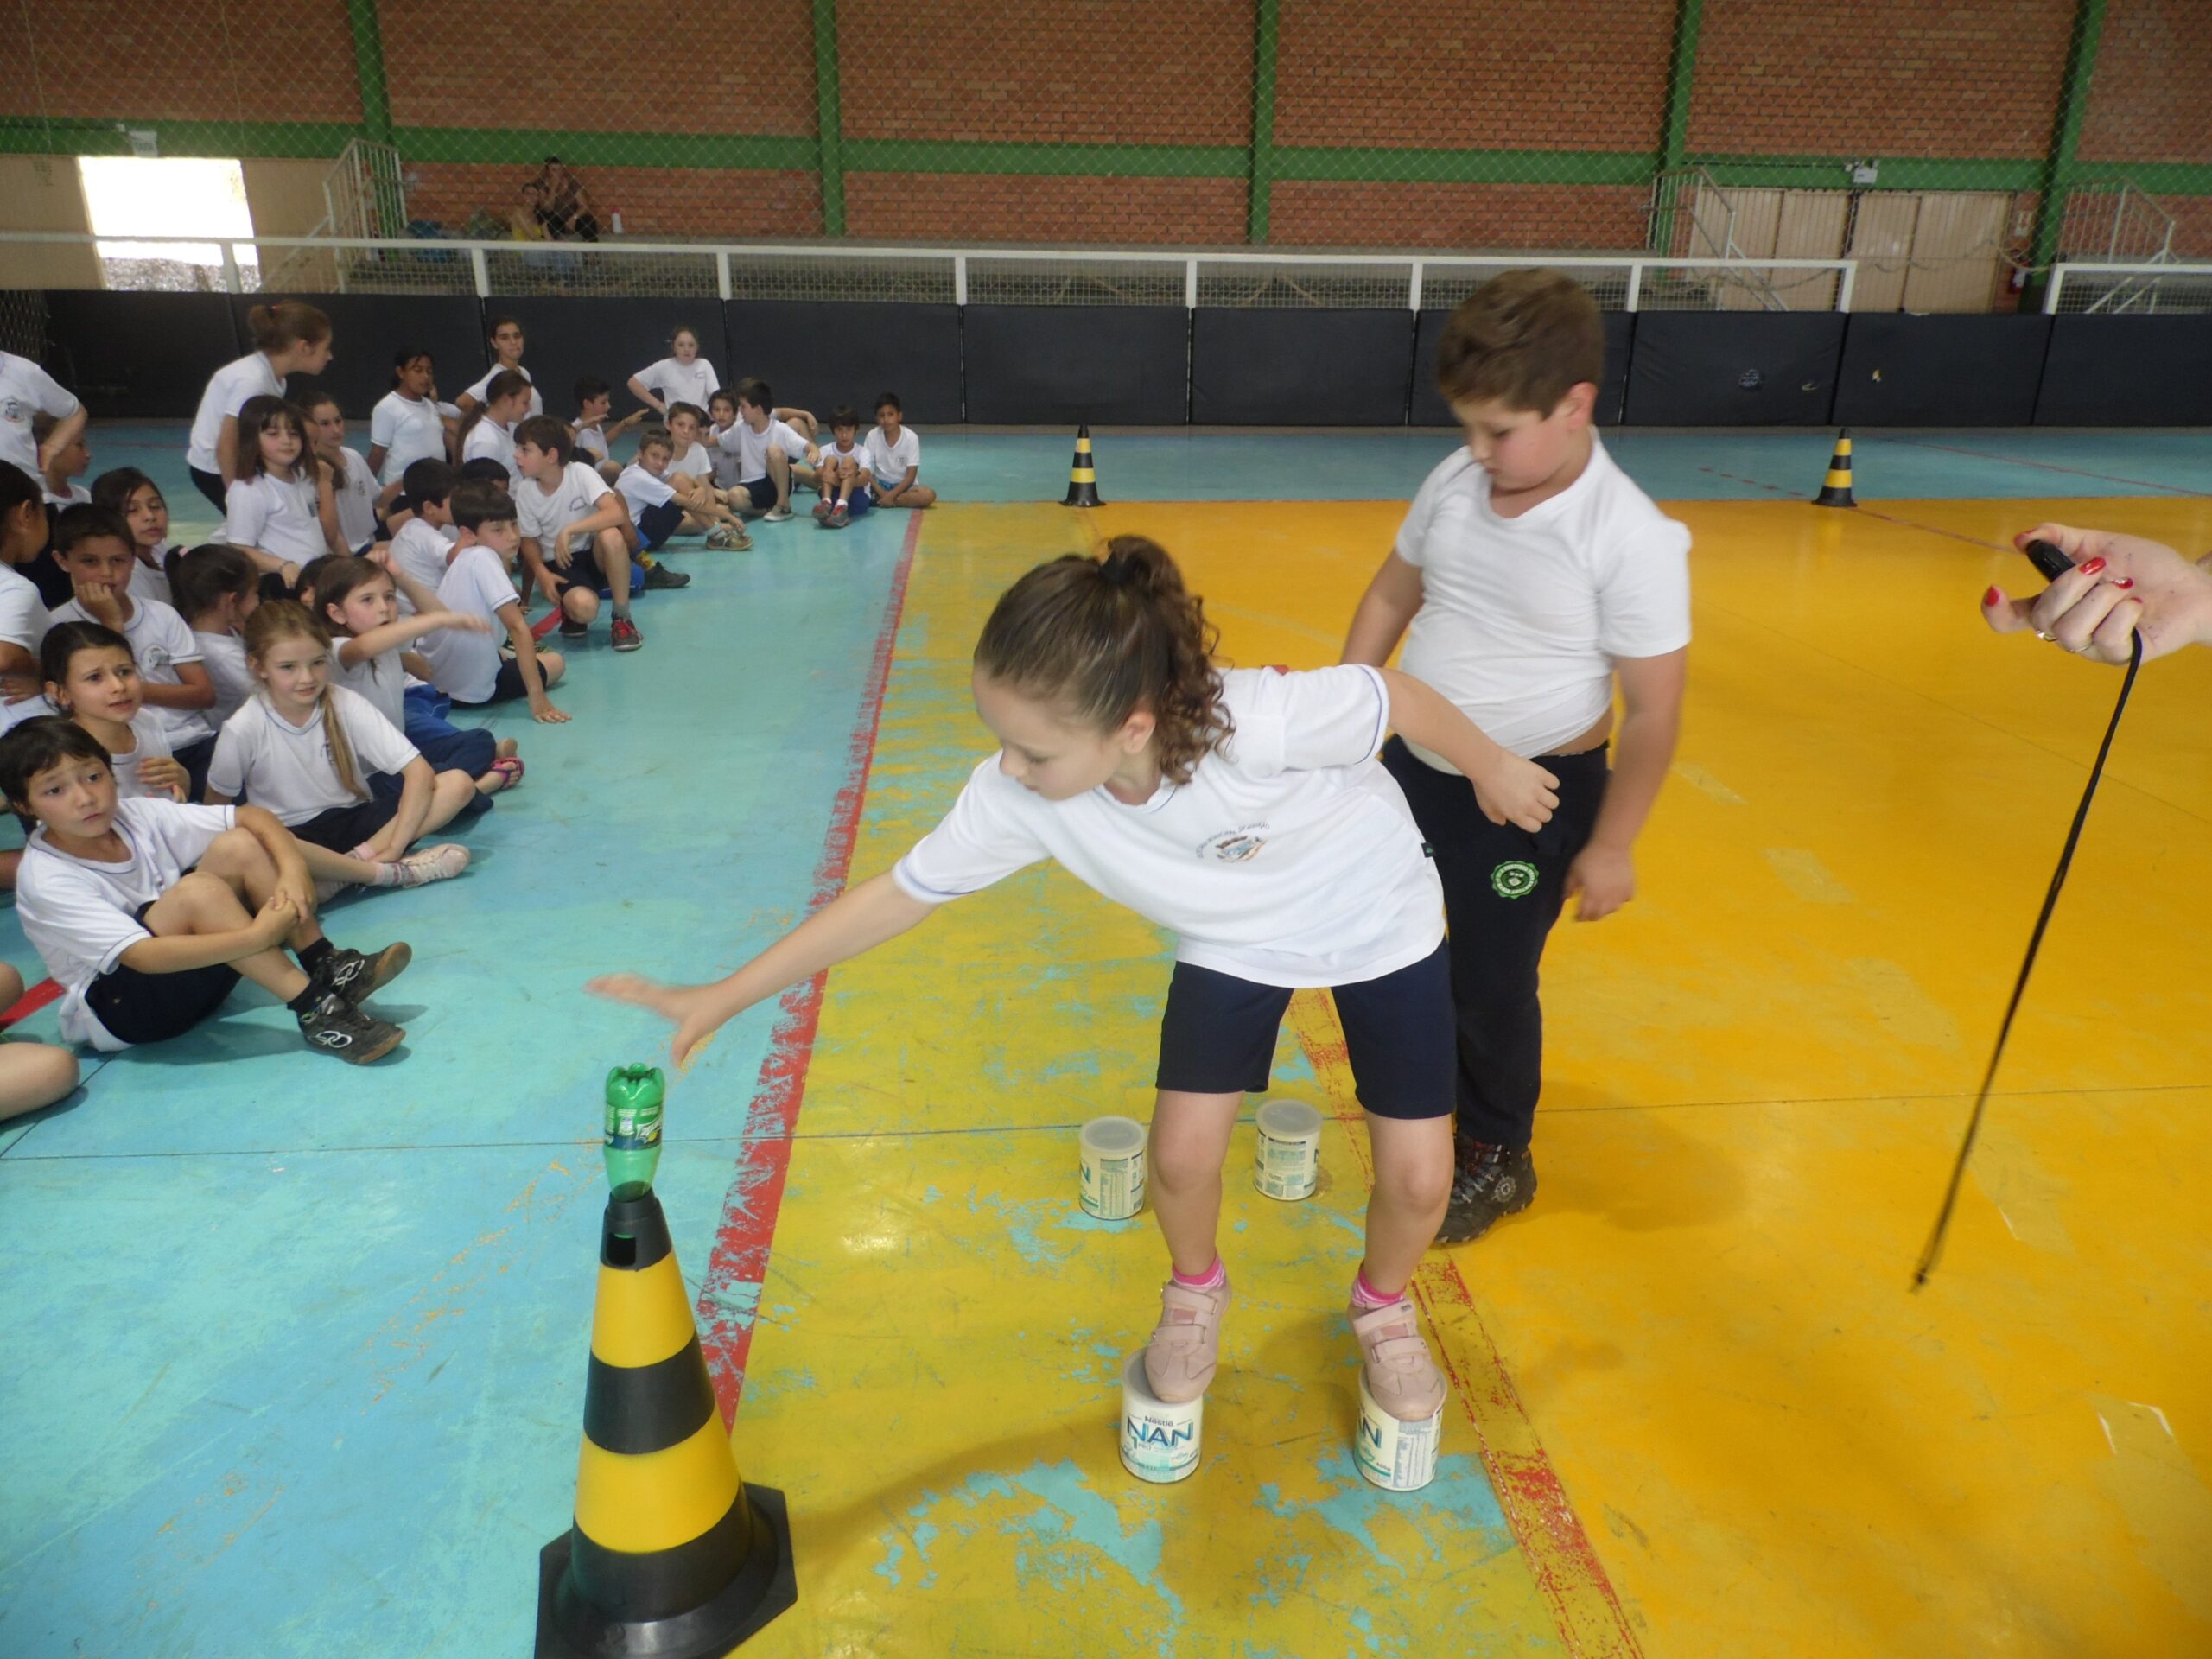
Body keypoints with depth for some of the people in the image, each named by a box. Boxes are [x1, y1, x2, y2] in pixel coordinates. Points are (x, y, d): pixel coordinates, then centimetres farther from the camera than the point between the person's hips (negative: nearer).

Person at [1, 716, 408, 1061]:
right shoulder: (47, 880, -21)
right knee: (198, 889, -32)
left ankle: (328, 968, -19)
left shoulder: (137, 817, -5)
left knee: (237, 845, -14)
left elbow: (250, 815, -7)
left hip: (194, 969, 6)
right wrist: (257, 936, -38)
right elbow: (143, 956, -31)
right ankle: (313, 1009, -35)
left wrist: (292, 868, -26)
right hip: (115, 1011, -6)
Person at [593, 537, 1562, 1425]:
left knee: (1417, 1177, -3)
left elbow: (1393, 695, -23)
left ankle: (1383, 1309, 34)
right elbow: (901, 894, -18)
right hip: (1232, 945, 2)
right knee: (1182, 1154, -7)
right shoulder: (1018, 794, -30)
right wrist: (722, 998, -16)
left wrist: (1491, 767, -4)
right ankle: (1196, 1293, 31)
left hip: (1378, 924, -2)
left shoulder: (1263, 723, -43)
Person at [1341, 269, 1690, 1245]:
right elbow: (1392, 595, 10)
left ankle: (1496, 1160, 35)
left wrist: (1610, 846, -12)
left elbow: (1652, 708, -16)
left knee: (1491, 982, 7)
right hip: (1415, 764, 6)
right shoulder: (1454, 484, -5)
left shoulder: (1630, 538, -21)